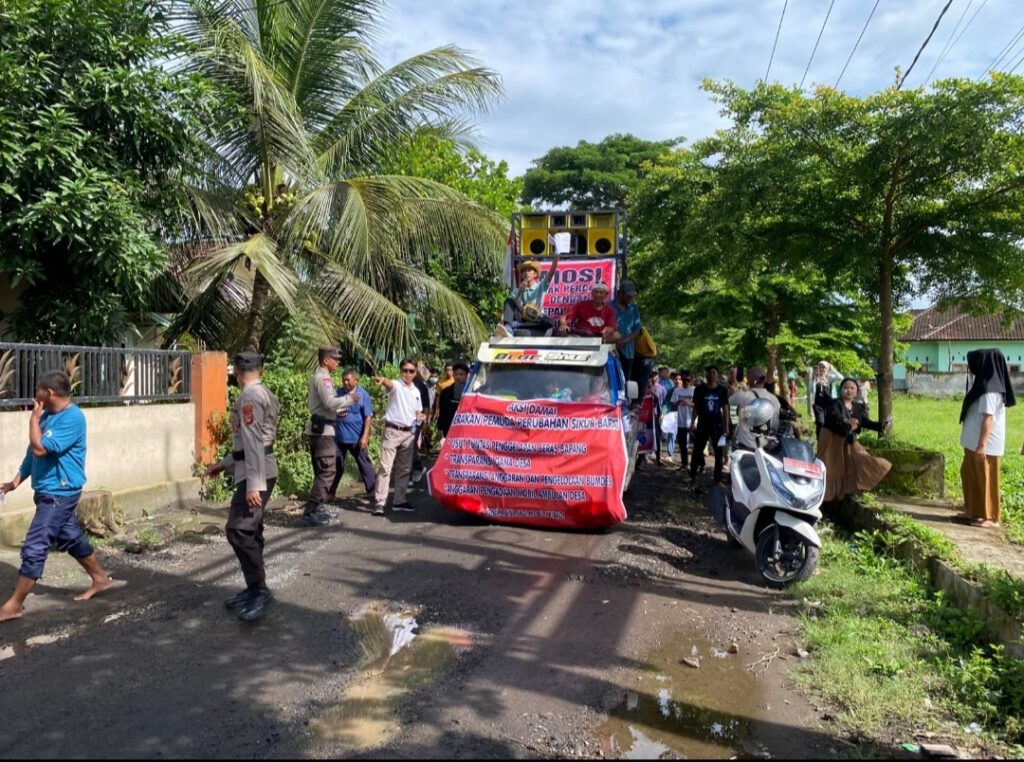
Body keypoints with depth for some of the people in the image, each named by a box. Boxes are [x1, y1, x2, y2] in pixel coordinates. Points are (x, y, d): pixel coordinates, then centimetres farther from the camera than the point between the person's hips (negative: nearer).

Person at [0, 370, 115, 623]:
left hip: (60, 493, -10)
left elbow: (40, 448, -25)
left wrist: (34, 417, -16)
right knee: (71, 538, 18)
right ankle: (100, 579, 31)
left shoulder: (72, 418, -20)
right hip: (49, 491, 10)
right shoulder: (48, 415, 8)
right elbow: (33, 451, 16)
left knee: (34, 547, -5)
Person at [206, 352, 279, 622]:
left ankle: (260, 591, -10)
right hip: (260, 470, 10)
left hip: (256, 473, -10)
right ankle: (254, 588, 21)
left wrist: (253, 484, -25)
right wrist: (224, 464, 27)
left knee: (239, 531, -14)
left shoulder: (250, 396, -15)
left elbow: (254, 443, -23)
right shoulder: (263, 394, 15)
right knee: (250, 531, 14)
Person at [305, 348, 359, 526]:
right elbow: (330, 402, -22)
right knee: (327, 471, -10)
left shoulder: (319, 377, 18)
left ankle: (316, 508, 22)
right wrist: (349, 398, -11)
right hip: (322, 429, -11)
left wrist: (339, 409, 16)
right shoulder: (322, 377, -13)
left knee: (321, 471, 16)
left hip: (318, 428, 11)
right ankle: (310, 513, -11)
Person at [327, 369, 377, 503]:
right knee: (336, 465, 9)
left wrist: (365, 436, -13)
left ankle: (372, 492, 17)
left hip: (357, 437, -3)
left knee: (364, 465, 7)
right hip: (339, 436, 3)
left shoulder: (363, 395, -6)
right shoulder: (339, 393, 3)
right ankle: (330, 492, 19)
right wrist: (336, 413, -11)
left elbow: (368, 417, -7)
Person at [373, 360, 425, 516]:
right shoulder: (396, 385, -8)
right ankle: (379, 503, -9)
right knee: (385, 467, -9)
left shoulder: (416, 391, 11)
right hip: (392, 431, -6)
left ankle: (399, 501, 20)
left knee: (404, 468, 11)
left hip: (409, 433, 6)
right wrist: (382, 380, -58)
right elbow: (389, 383, -34)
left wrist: (421, 417, -3)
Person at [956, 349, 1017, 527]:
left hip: (984, 445, -10)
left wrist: (981, 445, -24)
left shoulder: (989, 390, -19)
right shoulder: (984, 384, 10)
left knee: (985, 479, 0)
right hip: (974, 443, 10)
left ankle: (990, 517, 9)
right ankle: (973, 511, 26)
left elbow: (988, 419, -23)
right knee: (970, 475, 16)